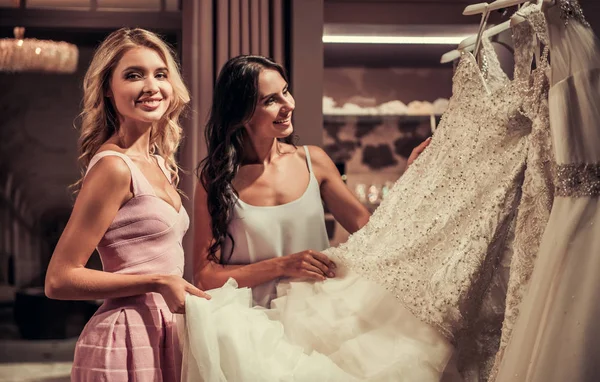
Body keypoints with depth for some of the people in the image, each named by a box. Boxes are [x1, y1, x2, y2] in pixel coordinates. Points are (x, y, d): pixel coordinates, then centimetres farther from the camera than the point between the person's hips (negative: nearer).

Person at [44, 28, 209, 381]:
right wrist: (157, 282, -19)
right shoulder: (114, 167, -15)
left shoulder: (159, 163, 10)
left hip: (165, 332, 9)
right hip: (128, 336, -8)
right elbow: (59, 280, -17)